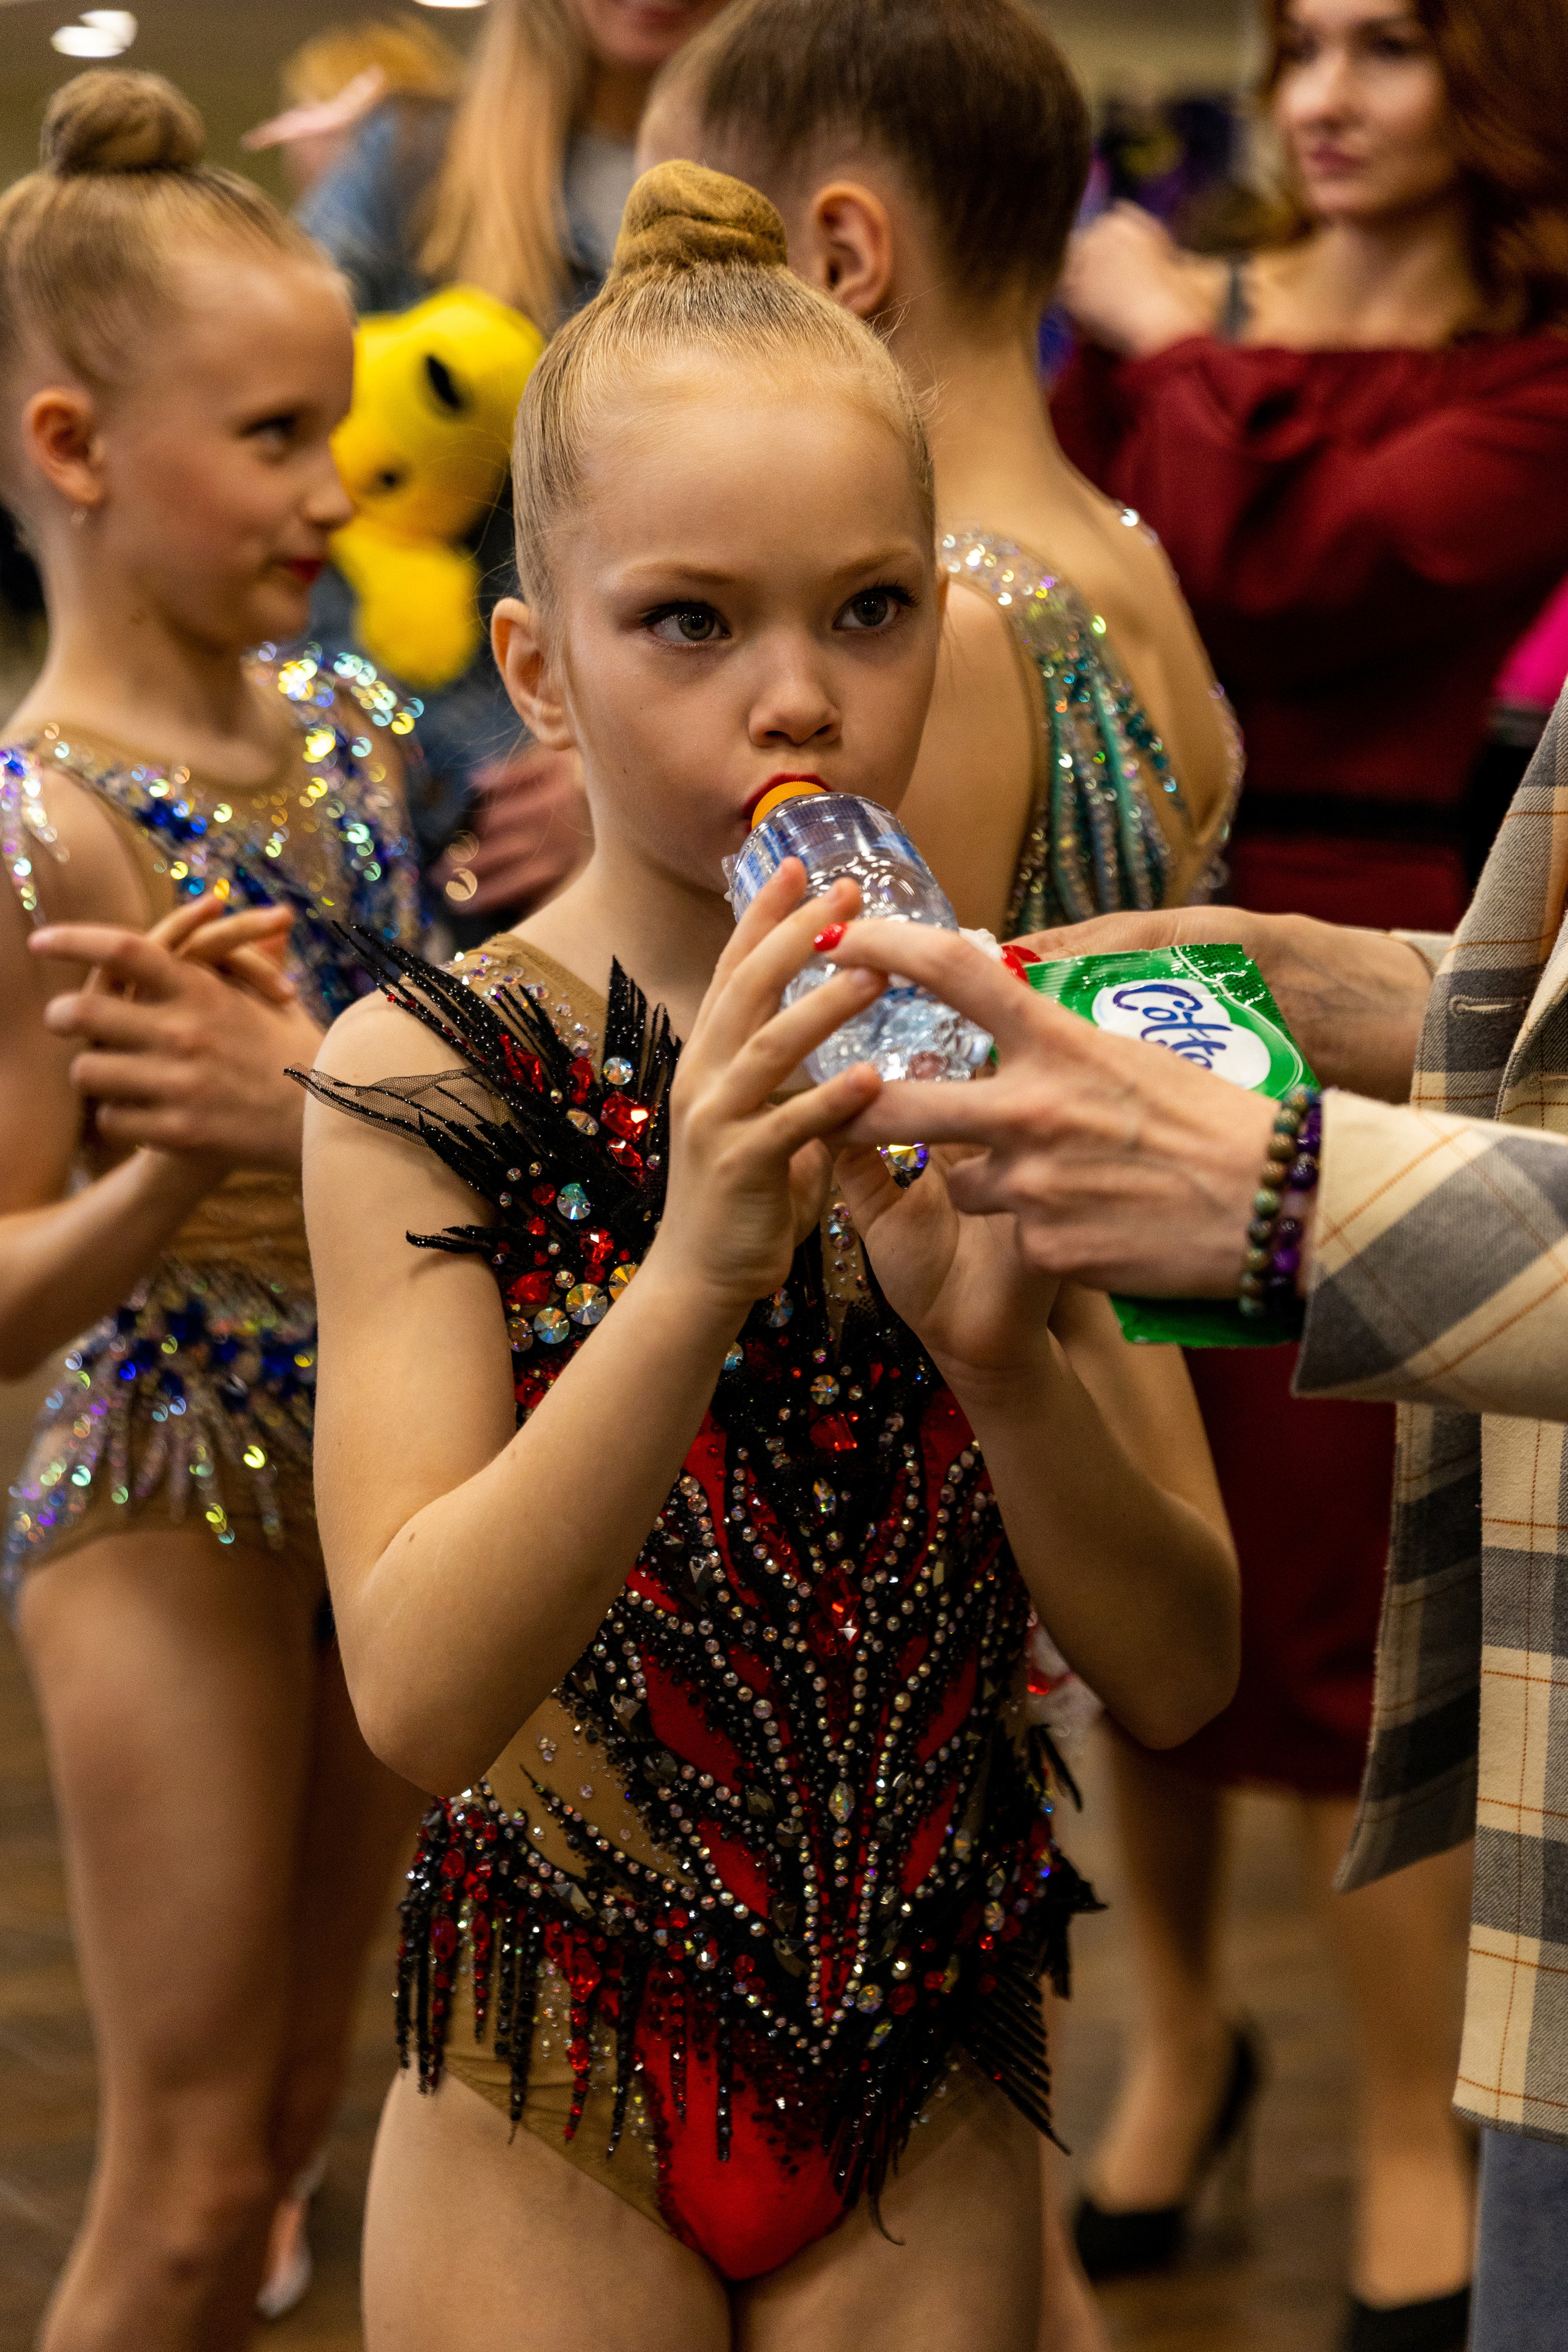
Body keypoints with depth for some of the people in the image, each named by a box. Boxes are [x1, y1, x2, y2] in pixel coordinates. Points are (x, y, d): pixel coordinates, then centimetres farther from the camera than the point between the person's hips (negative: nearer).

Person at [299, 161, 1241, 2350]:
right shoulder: (431, 1075, -12)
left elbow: (1179, 1671, -6)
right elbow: (421, 1695, -21)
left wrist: (1003, 1345, -24)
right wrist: (696, 1273, -34)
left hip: (935, 2105, 2)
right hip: (552, 2122, -2)